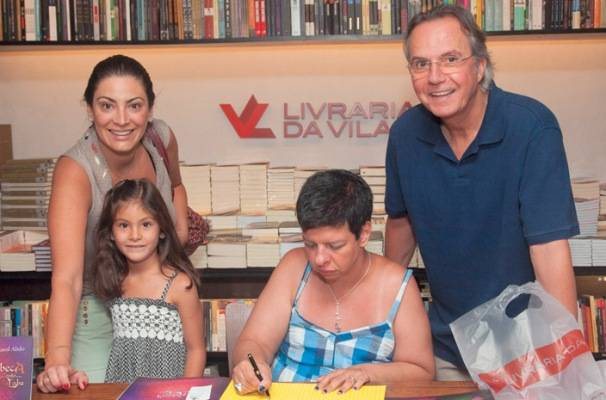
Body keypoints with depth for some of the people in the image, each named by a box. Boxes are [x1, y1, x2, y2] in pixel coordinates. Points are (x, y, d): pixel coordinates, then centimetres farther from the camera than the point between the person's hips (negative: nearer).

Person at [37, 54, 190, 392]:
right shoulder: (75, 170, -29)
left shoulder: (161, 138, -14)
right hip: (96, 313, -4)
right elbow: (67, 278, -38)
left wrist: (182, 229, -5)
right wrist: (58, 358, -52)